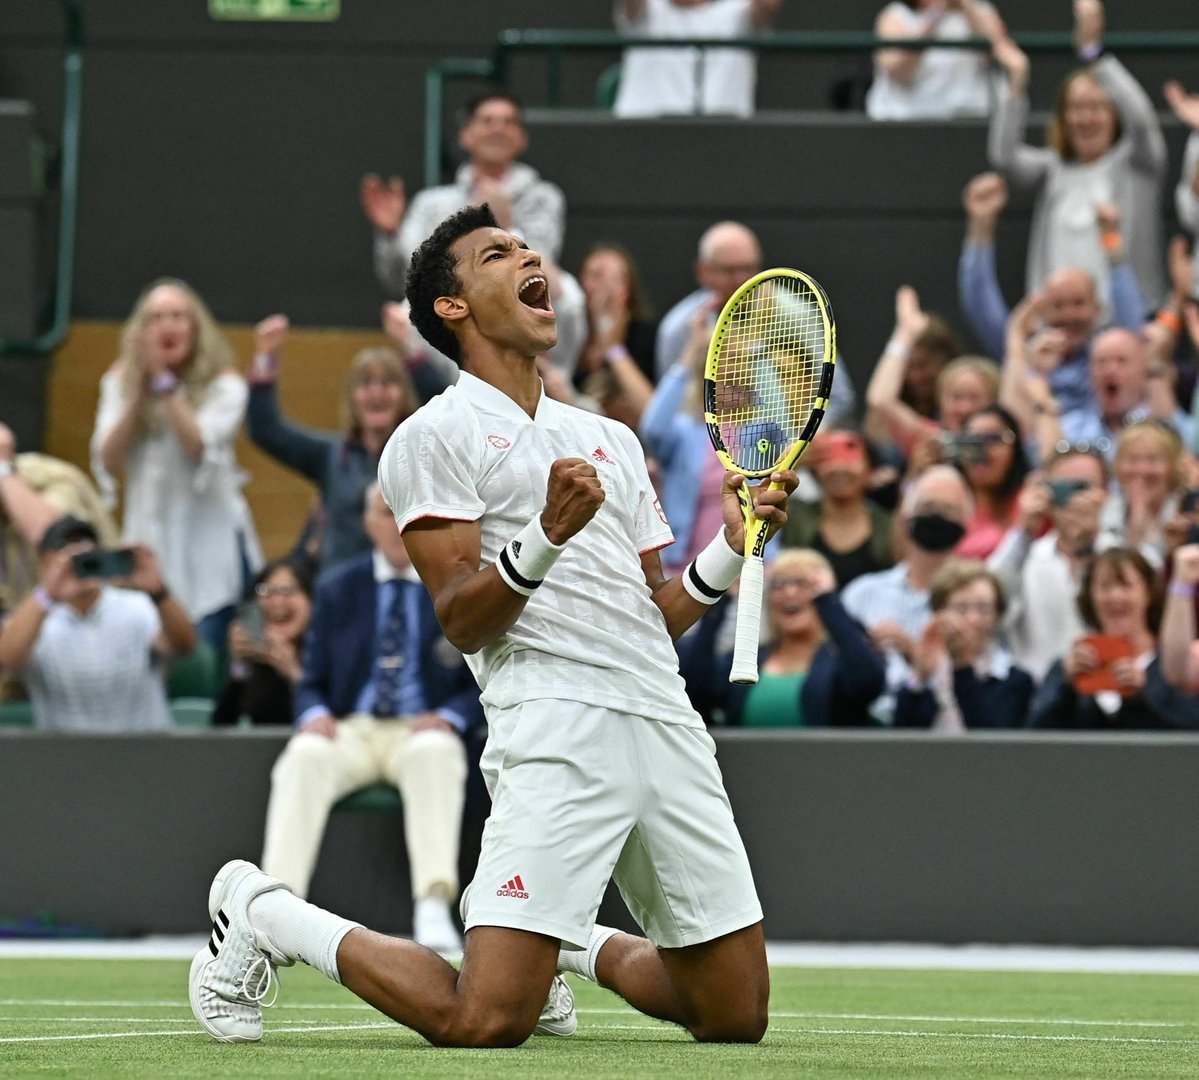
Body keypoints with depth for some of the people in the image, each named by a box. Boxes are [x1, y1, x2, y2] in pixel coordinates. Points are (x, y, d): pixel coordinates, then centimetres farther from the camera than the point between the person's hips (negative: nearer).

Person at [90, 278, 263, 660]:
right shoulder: (119, 385, 8)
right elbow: (108, 462, -2)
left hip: (211, 543, -3)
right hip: (150, 539, 3)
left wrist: (165, 382, -17)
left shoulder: (224, 387, -2)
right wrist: (139, 391, -9)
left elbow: (198, 447, -17)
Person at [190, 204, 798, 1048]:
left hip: (669, 725, 7)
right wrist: (546, 539, -22)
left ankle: (575, 944, 33)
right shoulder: (437, 436, 3)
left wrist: (732, 548, 6)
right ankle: (264, 917, 7)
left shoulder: (611, 440, 24)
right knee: (483, 1022, -16)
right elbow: (464, 621, -6)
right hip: (558, 722, -6)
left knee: (736, 1016, 6)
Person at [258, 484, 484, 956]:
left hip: (421, 730, -2)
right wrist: (315, 714, -9)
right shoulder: (337, 589, 13)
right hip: (348, 729, 2)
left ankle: (433, 910, -48)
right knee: (305, 756, -33)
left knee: (434, 753, -38)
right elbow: (312, 682, 14)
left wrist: (449, 717, -14)